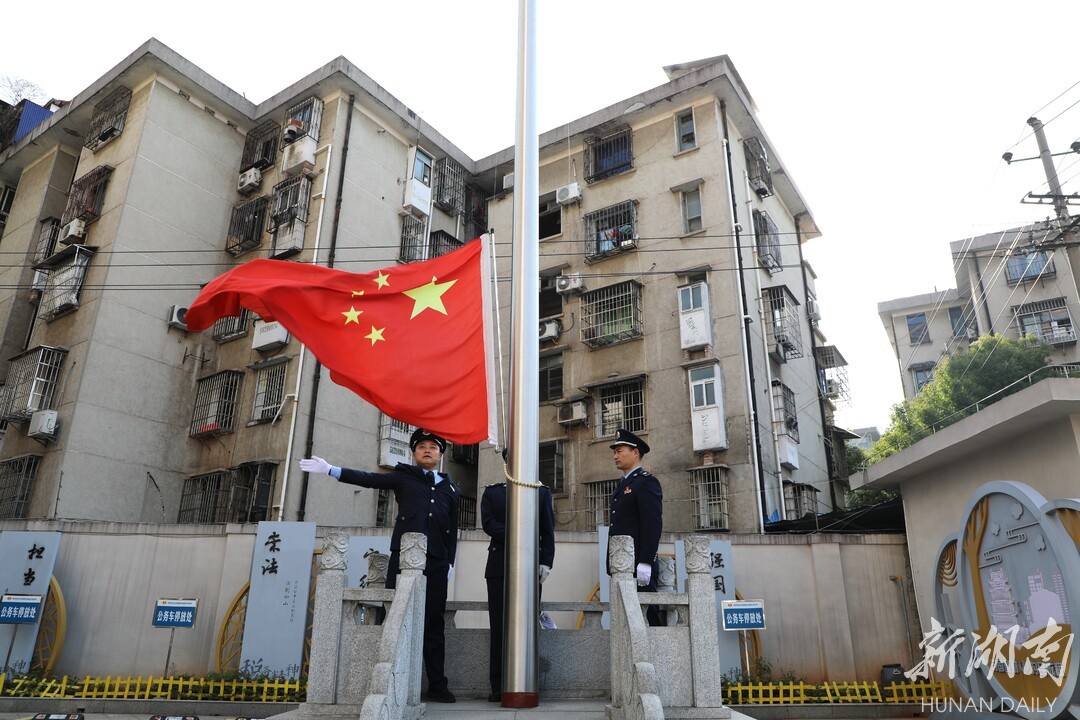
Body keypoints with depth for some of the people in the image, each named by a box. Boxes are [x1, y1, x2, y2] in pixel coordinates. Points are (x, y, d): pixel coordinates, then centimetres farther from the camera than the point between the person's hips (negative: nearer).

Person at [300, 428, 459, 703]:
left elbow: (452, 530, 16)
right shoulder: (403, 476, 10)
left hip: (436, 562, 2)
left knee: (433, 624, 5)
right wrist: (330, 470, -10)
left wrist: (450, 562, 9)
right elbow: (368, 479, 0)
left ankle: (437, 686, 11)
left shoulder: (450, 488, 17)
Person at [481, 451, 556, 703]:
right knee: (498, 626, 0)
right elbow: (487, 522, -1)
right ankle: (498, 686, 5)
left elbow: (548, 530, 8)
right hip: (499, 565, 1)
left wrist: (546, 562, -3)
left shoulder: (542, 491, 14)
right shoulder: (492, 491, 14)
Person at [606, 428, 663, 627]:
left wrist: (645, 562, -21)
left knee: (648, 618, -4)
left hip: (638, 567, -8)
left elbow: (653, 525, -16)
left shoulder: (647, 481, -7)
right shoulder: (622, 483, 20)